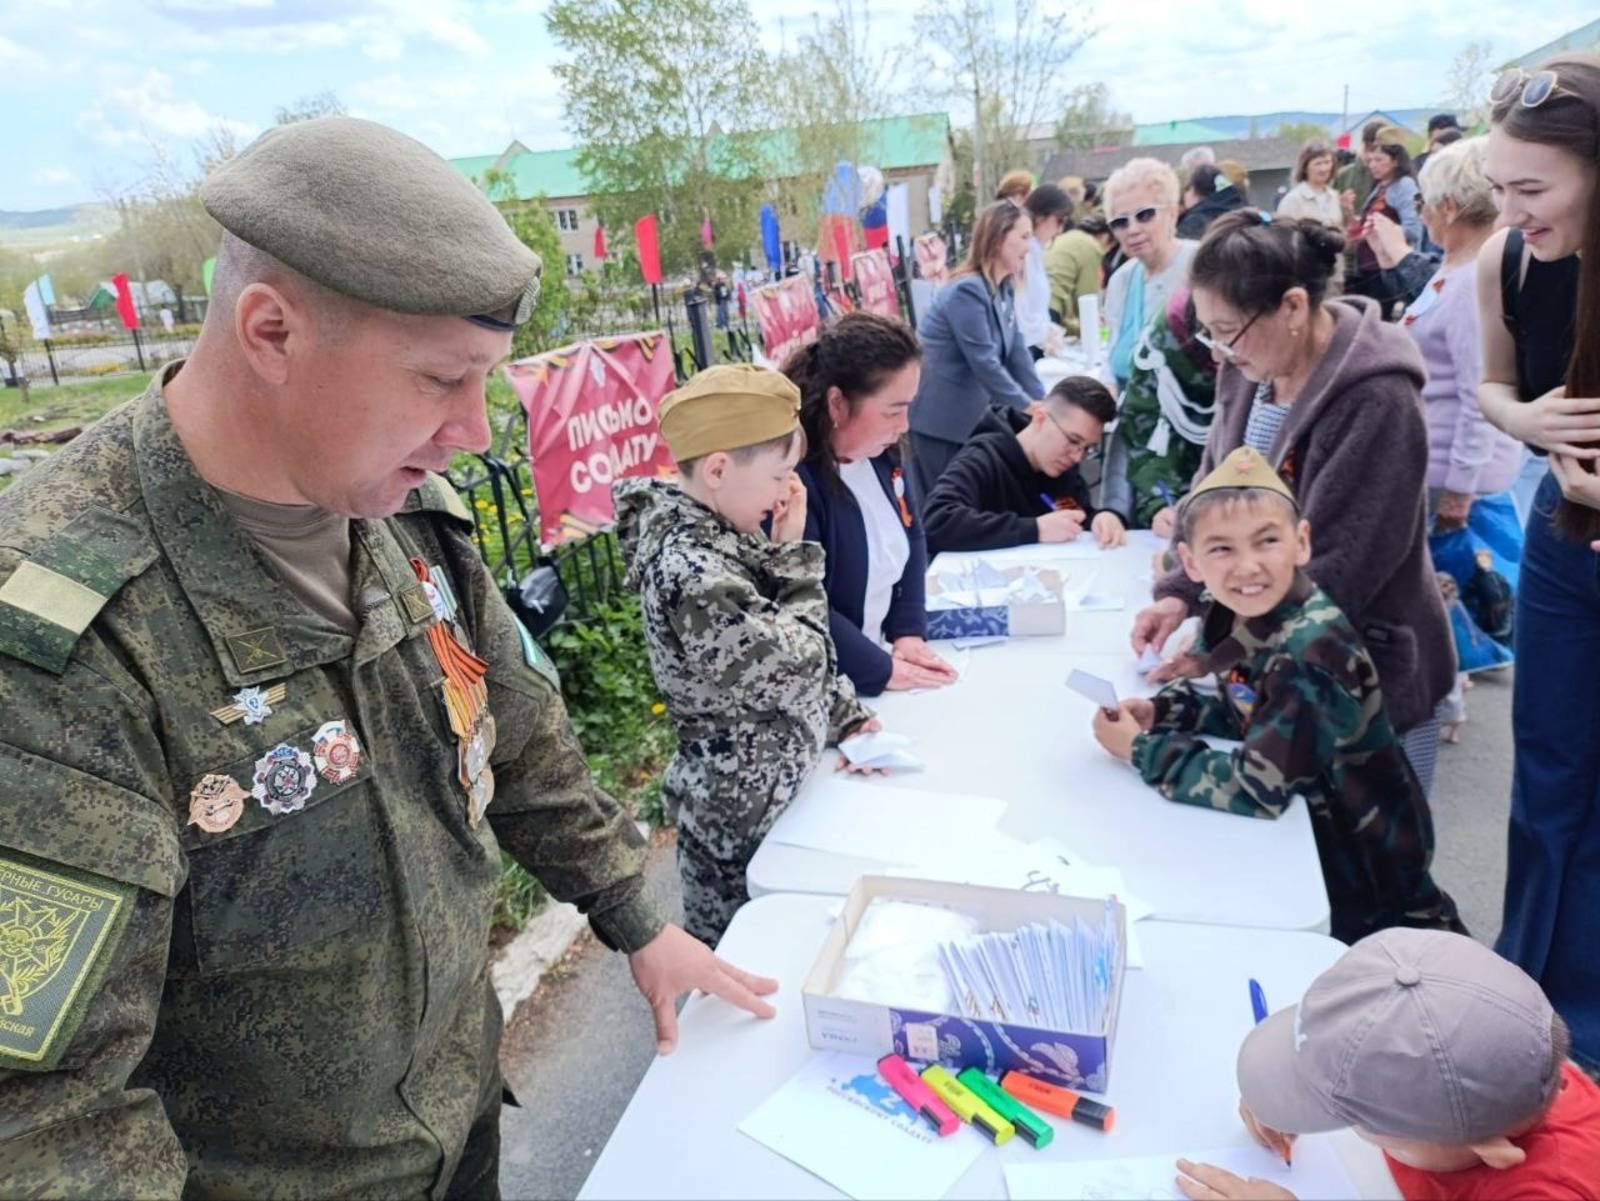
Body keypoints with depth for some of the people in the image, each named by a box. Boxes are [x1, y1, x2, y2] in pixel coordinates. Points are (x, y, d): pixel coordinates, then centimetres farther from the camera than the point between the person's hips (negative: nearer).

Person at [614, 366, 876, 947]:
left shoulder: (720, 529, 0)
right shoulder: (692, 574, -30)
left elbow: (788, 651, 11)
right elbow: (795, 671, -24)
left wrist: (849, 716, 8)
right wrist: (793, 555, -17)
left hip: (768, 784, 8)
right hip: (746, 810, -8)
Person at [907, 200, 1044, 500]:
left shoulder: (1004, 289, 8)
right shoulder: (966, 292, -19)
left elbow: (1017, 352, 8)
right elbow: (986, 365, -22)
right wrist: (1030, 410, -17)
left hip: (967, 416, 8)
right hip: (938, 418, -8)